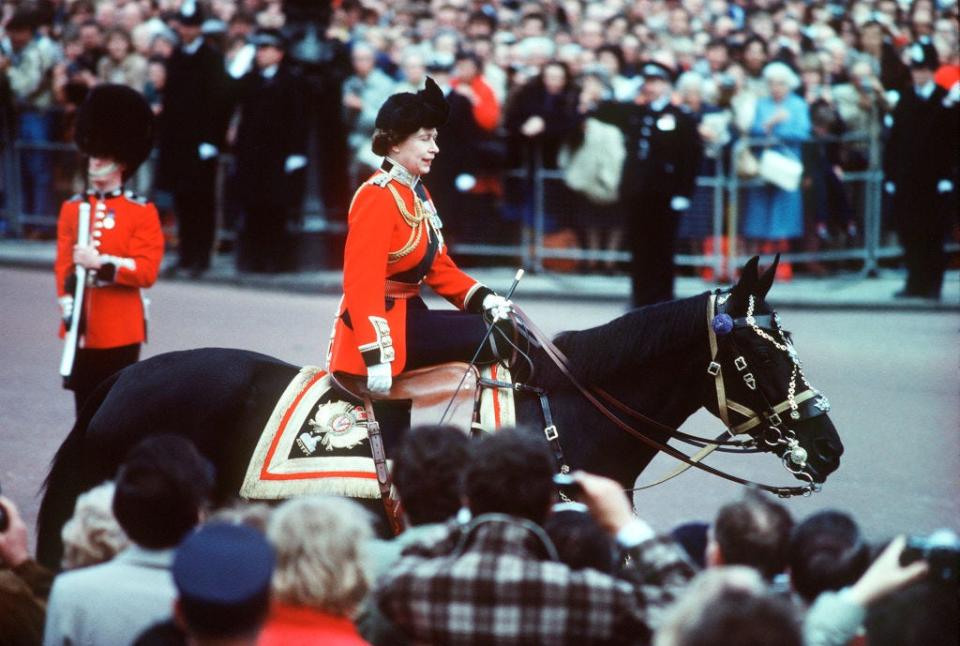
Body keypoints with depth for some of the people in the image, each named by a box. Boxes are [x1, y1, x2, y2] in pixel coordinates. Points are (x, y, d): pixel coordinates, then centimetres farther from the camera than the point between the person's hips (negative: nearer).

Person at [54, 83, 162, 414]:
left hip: (121, 329, -3)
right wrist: (67, 307, -8)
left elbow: (147, 270, -12)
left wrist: (101, 263, -22)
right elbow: (63, 263, 6)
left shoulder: (142, 212, -4)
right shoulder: (72, 208, 8)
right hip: (82, 326, 4)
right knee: (85, 404, 7)